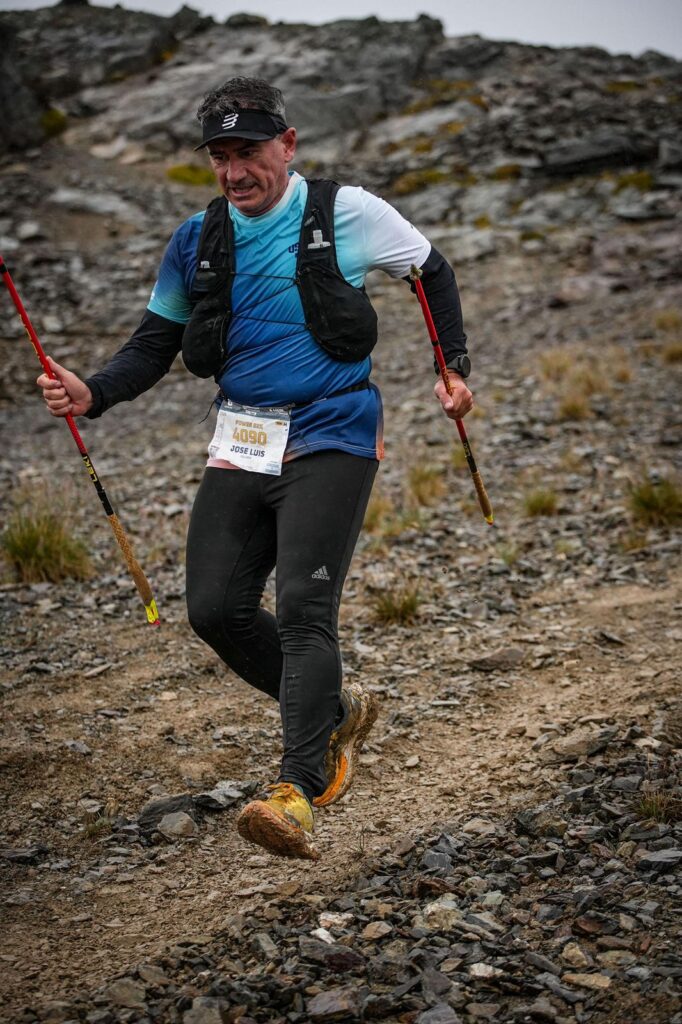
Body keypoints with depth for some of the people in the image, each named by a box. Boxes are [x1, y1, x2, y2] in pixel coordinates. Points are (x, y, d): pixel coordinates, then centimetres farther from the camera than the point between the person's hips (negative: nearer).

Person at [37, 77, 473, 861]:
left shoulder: (345, 213, -2)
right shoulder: (196, 243, 8)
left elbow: (433, 274, 12)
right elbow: (155, 343, 11)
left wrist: (453, 368, 3)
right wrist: (93, 393, -8)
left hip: (330, 437, -5)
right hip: (241, 442, 5)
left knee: (304, 606, -17)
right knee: (216, 609, -1)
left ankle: (298, 791, -20)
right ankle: (334, 712, 21)